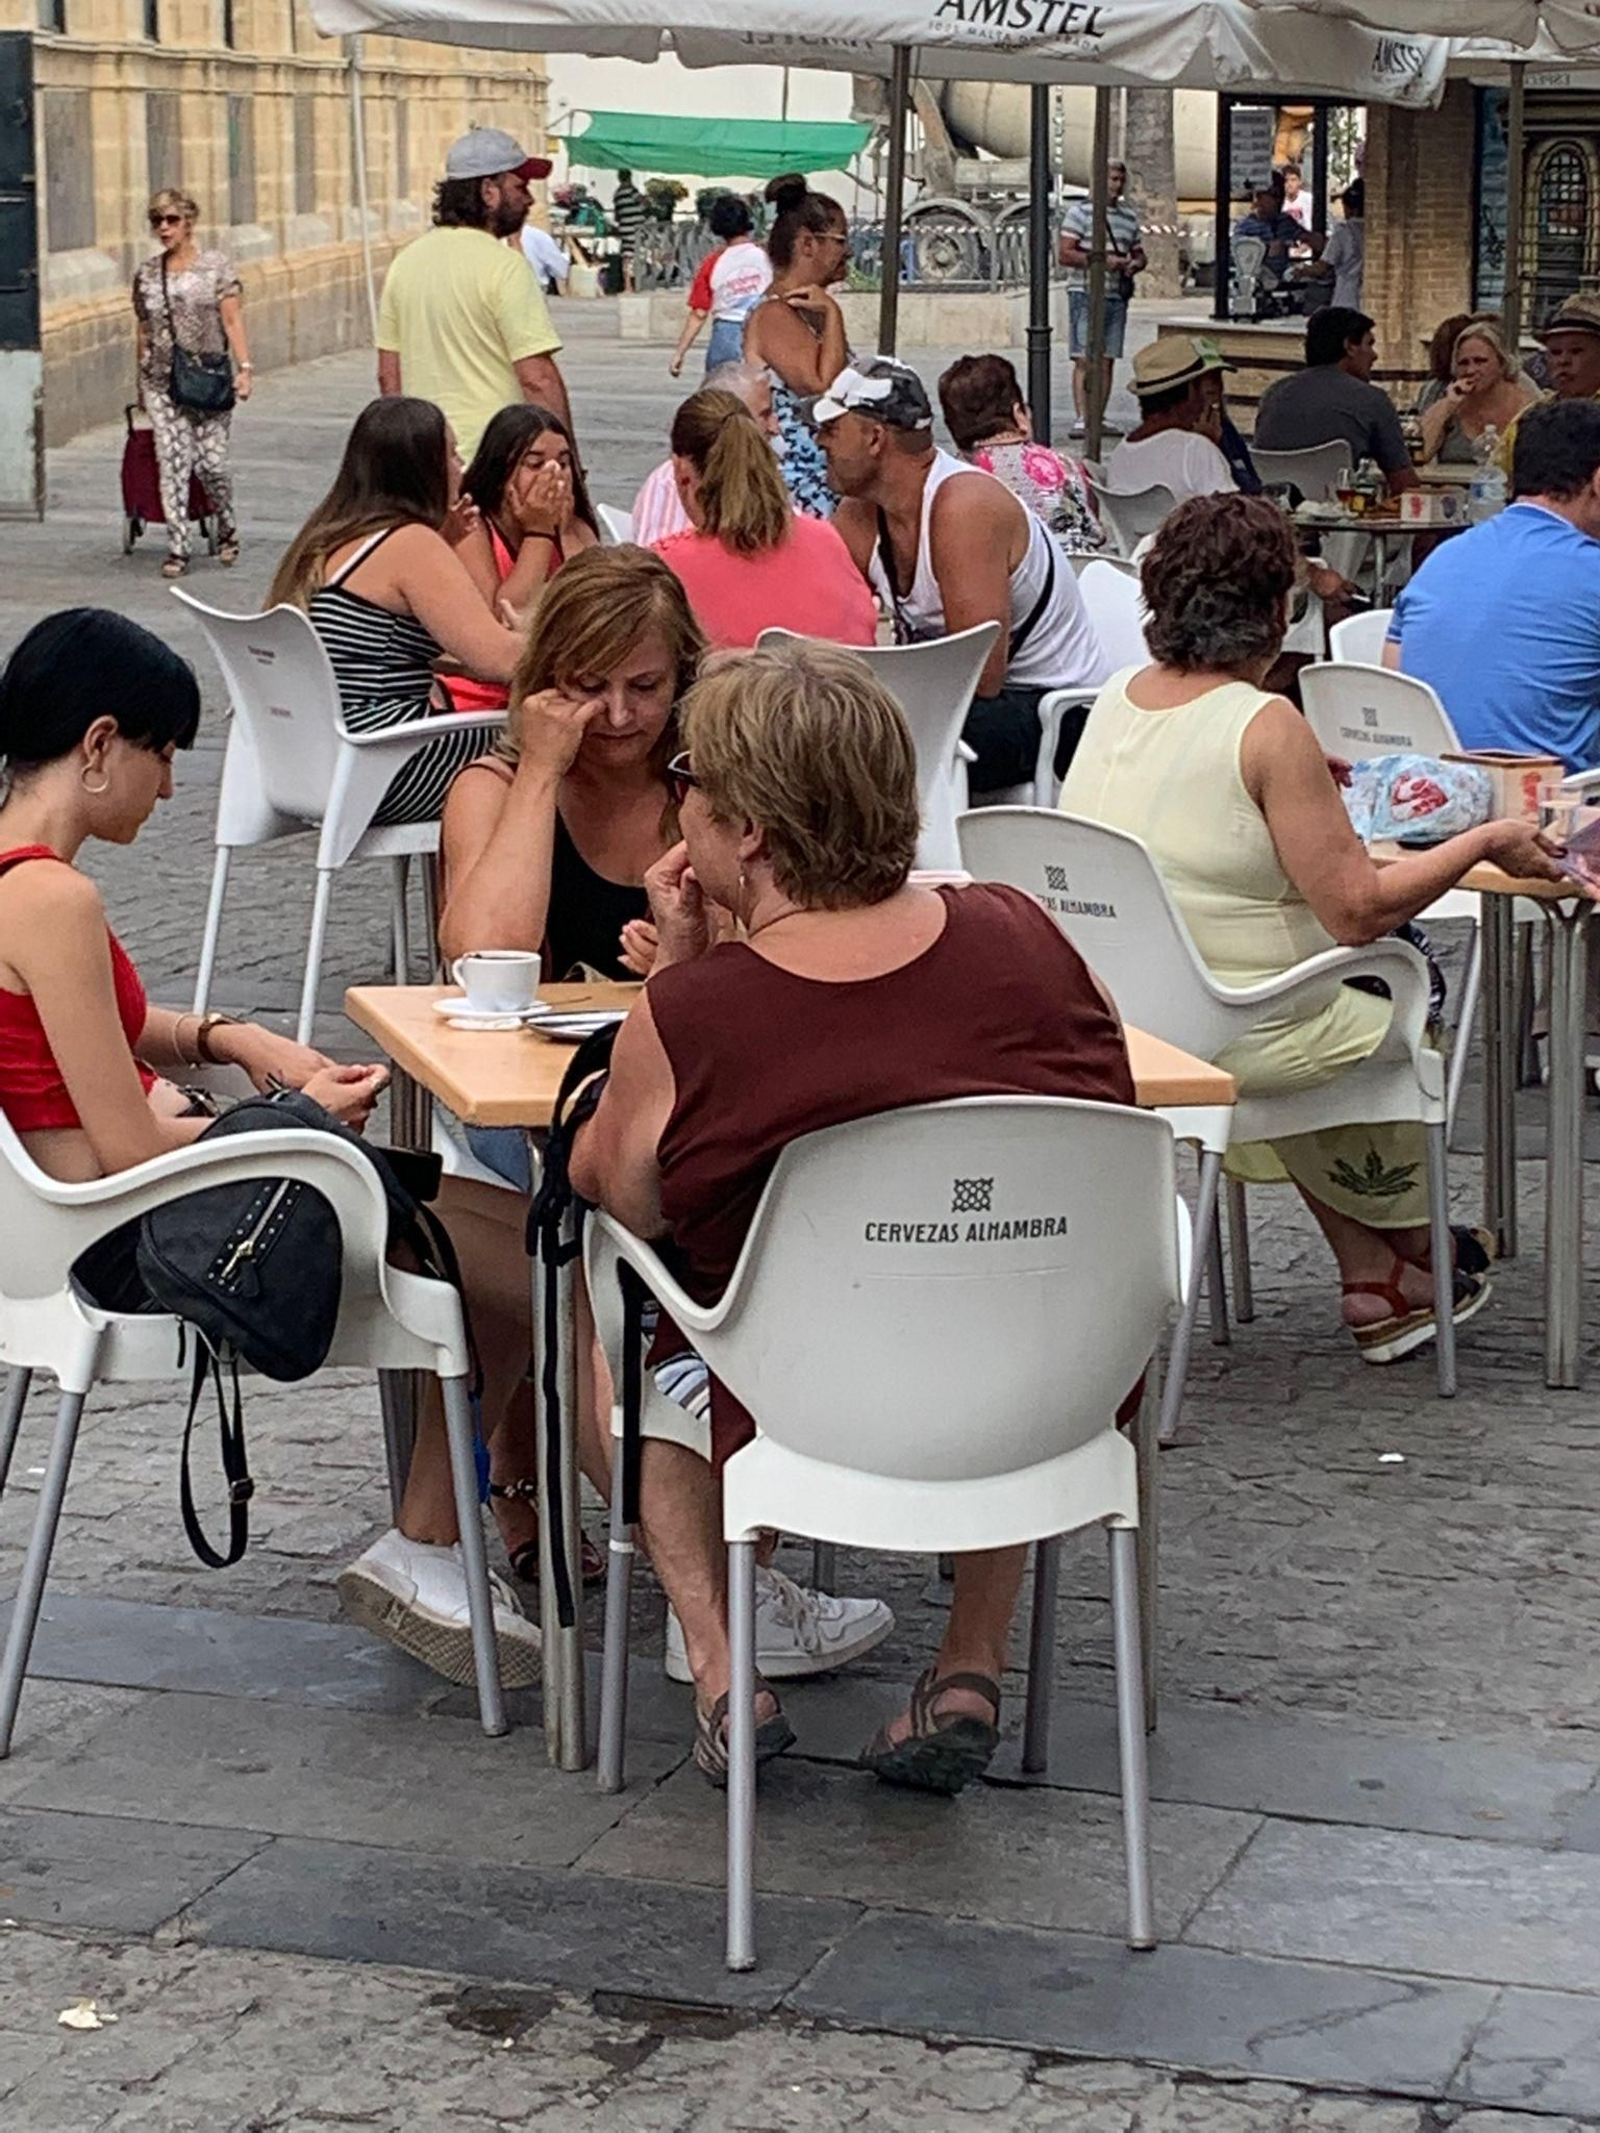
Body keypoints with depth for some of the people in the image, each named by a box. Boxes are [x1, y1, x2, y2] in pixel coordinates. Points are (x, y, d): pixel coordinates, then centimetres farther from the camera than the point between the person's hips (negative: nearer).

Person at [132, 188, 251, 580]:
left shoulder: (216, 266, 1)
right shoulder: (146, 275, 9)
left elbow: (232, 320, -2)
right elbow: (143, 331, 15)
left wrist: (244, 367, -12)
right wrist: (141, 382, 16)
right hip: (161, 382, 2)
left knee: (211, 462, -3)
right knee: (171, 463, -4)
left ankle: (227, 531, 24)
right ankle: (177, 548, -1)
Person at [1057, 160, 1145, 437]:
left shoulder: (1129, 217, 16)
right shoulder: (1080, 211, -3)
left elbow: (1139, 255, 26)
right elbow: (1065, 255, -9)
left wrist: (1135, 264, 1)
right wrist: (1102, 260, -17)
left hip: (1116, 297, 6)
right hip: (1086, 294, -6)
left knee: (1107, 361, 5)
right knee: (1084, 359, -11)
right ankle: (1081, 418, -13)